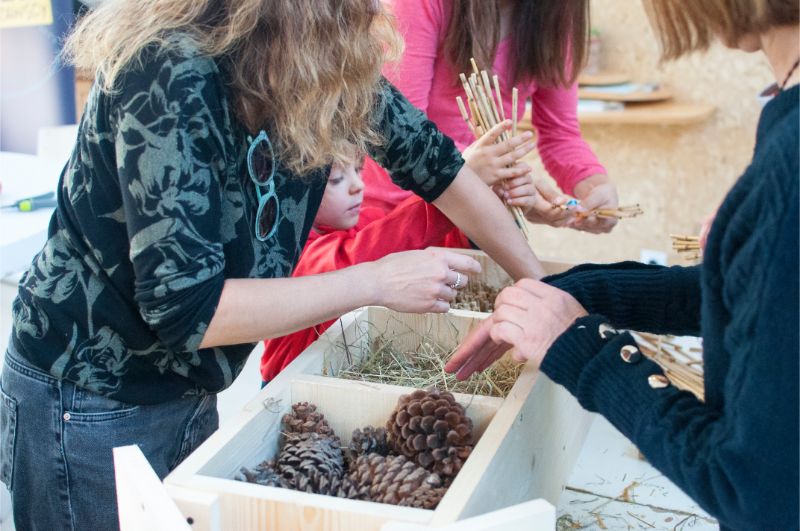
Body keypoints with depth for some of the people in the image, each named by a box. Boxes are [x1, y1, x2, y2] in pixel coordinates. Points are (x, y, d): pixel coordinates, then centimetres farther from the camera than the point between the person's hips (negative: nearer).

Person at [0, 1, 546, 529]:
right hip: (88, 406, -6)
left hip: (188, 391, 7)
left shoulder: (338, 69, -9)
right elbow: (184, 310, -29)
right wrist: (377, 282, -25)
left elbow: (435, 164, 3)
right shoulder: (173, 76, -29)